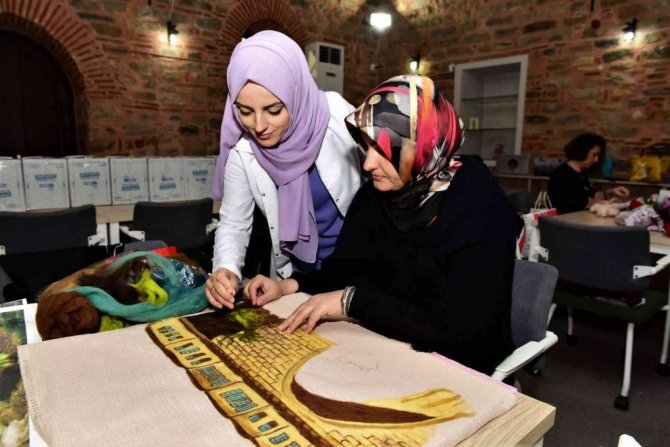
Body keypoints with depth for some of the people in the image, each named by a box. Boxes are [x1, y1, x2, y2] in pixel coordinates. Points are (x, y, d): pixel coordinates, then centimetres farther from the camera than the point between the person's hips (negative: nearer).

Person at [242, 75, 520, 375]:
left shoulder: (478, 211, -21)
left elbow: (460, 328, -28)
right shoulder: (374, 195, -4)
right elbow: (345, 270, 5)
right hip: (382, 351, 5)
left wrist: (353, 302, -27)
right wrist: (288, 286, -11)